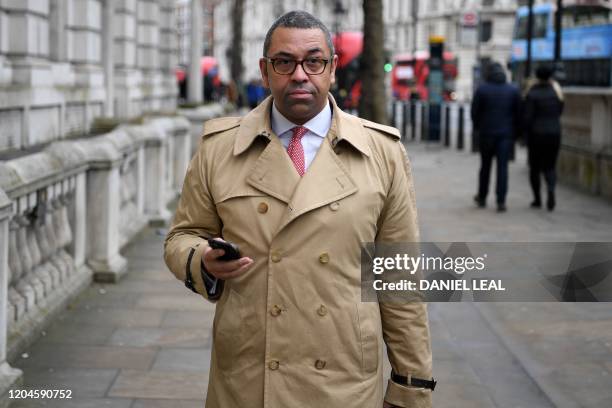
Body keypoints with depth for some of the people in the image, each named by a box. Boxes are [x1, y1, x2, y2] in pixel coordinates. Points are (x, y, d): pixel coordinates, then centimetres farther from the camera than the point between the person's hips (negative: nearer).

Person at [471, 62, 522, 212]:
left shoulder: (482, 90, -4)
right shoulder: (513, 91, 2)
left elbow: (475, 112, -2)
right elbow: (518, 114, 3)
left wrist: (478, 127, 14)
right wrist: (515, 131, 12)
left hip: (486, 133, 0)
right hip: (506, 134, 0)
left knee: (485, 166, 13)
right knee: (502, 167, -1)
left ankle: (482, 198, 24)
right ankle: (501, 201, -8)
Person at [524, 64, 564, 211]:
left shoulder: (532, 94, -10)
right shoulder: (557, 92, 2)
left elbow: (528, 117, -14)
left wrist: (527, 132, 3)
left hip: (536, 134, -3)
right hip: (554, 133, 3)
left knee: (535, 167, 11)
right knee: (550, 167, 9)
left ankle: (537, 199, 14)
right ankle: (551, 189, -19)